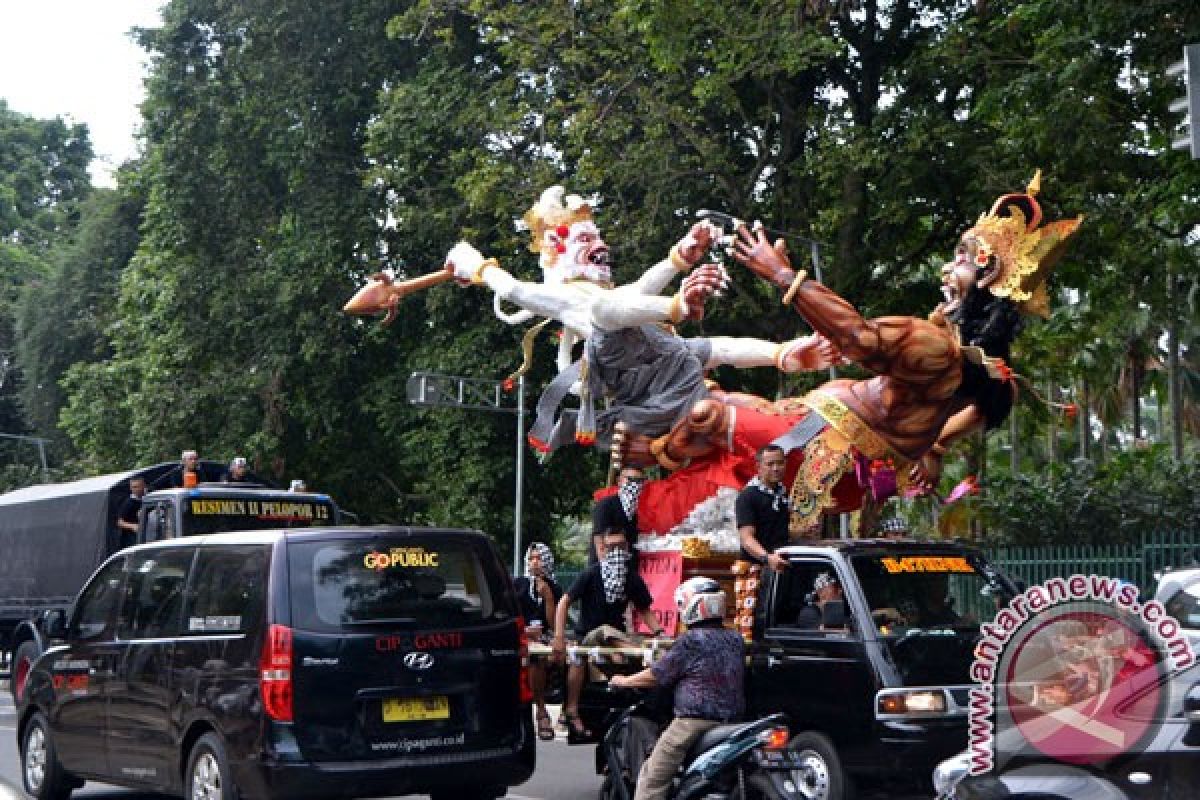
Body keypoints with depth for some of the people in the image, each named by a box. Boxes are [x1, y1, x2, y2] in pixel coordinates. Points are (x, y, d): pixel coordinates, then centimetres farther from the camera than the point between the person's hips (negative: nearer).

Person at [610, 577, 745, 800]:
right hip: (730, 723, 7)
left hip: (694, 722, -7)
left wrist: (624, 681, 12)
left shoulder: (691, 641, -10)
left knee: (651, 778, -1)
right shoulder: (736, 641, 10)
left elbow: (656, 676, -3)